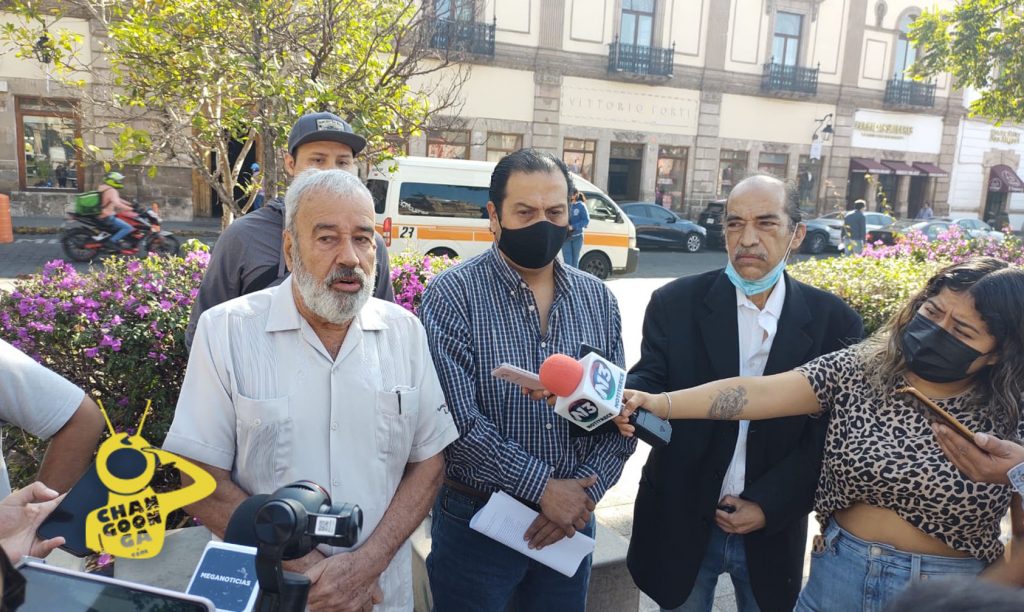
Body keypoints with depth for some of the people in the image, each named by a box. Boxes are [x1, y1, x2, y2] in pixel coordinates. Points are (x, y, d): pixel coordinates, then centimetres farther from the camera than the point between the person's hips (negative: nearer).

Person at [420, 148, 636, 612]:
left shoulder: (597, 299, 2)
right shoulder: (453, 295, -12)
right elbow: (459, 419, -20)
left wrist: (586, 490, -11)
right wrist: (544, 487, -17)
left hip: (572, 518, 4)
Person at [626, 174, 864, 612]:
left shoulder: (834, 322, -6)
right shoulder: (675, 303, -7)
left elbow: (831, 434, -5)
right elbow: (650, 383, -15)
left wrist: (769, 505, -11)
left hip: (773, 529, 1)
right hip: (681, 523, 0)